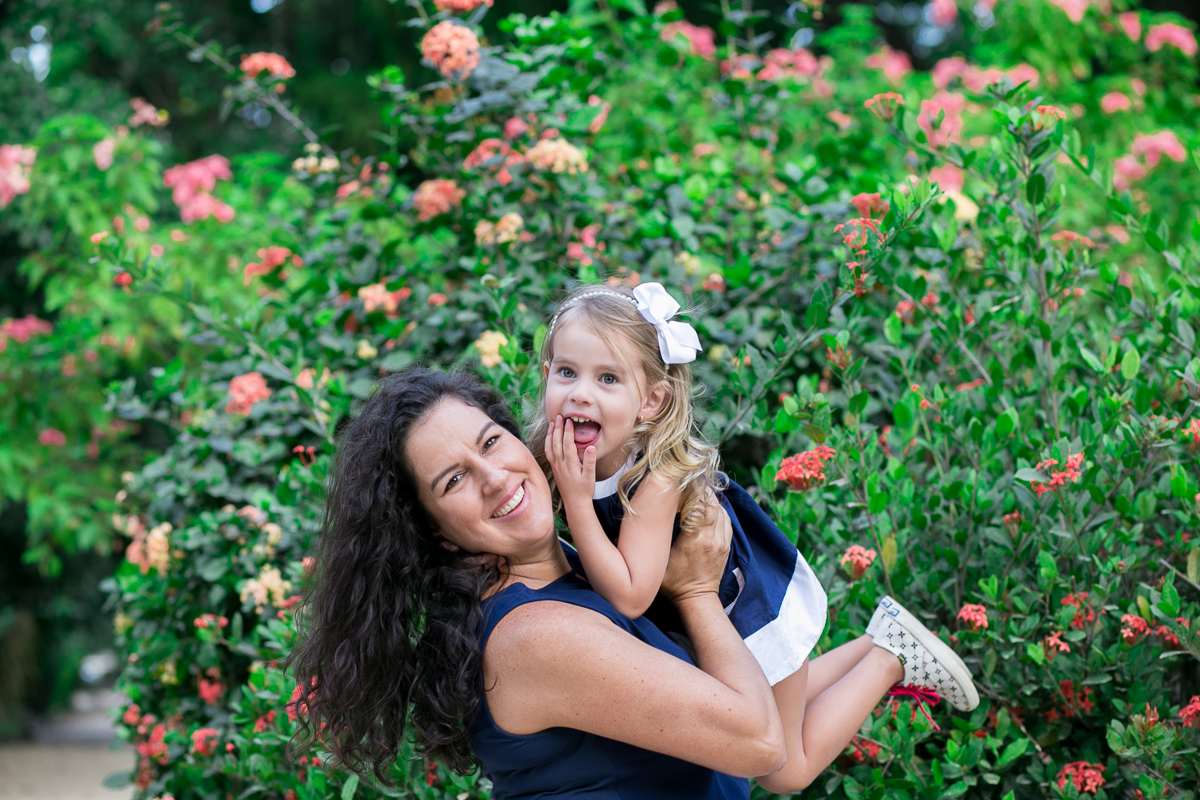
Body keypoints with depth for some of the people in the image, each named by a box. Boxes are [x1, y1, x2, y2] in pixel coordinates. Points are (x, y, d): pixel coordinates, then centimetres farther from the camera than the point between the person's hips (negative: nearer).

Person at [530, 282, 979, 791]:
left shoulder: (658, 477, -38)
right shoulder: (560, 456, -19)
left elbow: (630, 597, -42)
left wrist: (577, 499, -43)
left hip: (756, 611, -7)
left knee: (784, 772, 12)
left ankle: (891, 655, 17)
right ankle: (877, 646, 37)